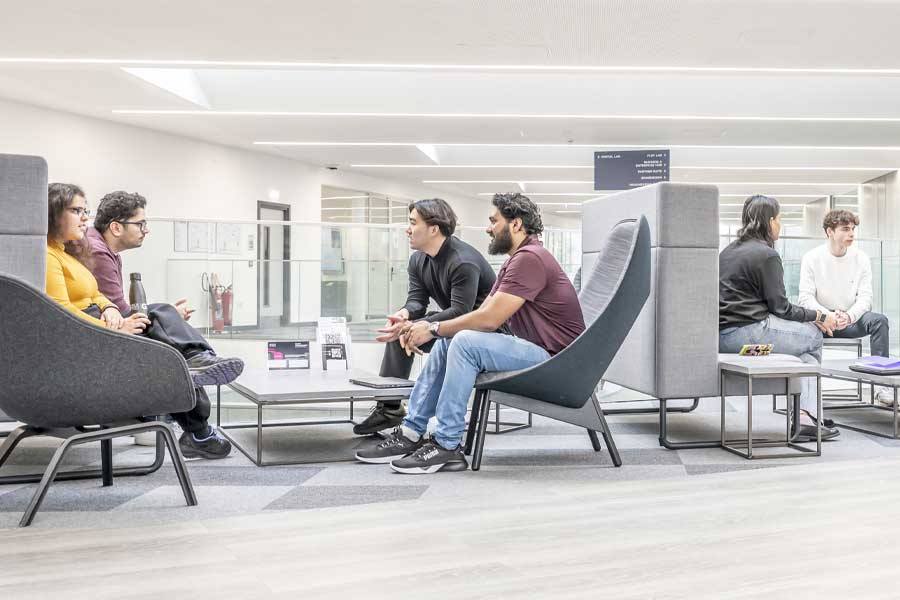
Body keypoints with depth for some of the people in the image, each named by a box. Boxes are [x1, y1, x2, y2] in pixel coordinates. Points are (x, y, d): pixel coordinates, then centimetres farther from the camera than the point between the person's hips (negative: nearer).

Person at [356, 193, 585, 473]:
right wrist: (422, 328, -2)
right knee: (446, 342, 9)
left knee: (466, 342, -26)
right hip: (530, 349, 11)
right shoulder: (514, 261, 18)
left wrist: (434, 328, -11)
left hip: (553, 358, -11)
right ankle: (411, 433, 6)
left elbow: (489, 319, -22)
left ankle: (446, 446, -20)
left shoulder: (529, 258, -16)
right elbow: (482, 314, 10)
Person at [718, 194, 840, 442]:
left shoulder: (728, 251, 20)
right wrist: (819, 317, 3)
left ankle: (804, 417, 5)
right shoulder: (766, 255, -8)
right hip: (746, 333, -9)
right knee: (814, 335, 9)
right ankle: (805, 418, 10)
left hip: (722, 334, 9)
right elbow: (780, 307, -9)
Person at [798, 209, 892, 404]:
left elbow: (865, 298, -5)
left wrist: (849, 316, -26)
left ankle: (881, 383, -24)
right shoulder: (812, 258, -4)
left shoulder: (861, 259, 1)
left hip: (852, 319, 2)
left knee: (879, 320, -27)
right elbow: (806, 298, -11)